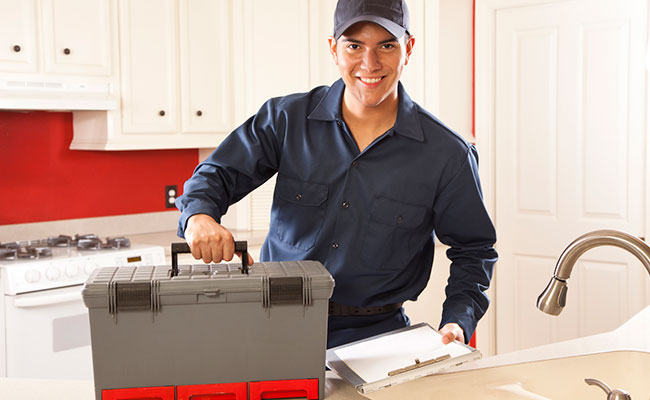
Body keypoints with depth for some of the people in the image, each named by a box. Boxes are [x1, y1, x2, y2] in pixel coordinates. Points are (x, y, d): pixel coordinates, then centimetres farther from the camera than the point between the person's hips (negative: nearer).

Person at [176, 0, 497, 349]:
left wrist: (458, 322, -6)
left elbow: (473, 248, 8)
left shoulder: (447, 155, -2)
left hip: (373, 338, -1)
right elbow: (219, 173, 6)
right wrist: (198, 216, -17)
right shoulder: (286, 118, 2)